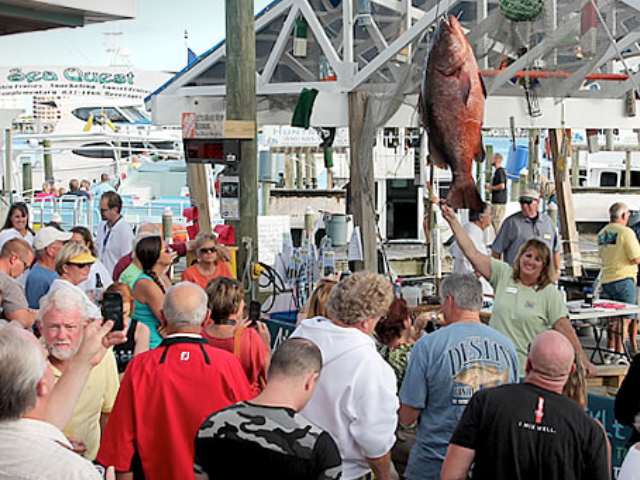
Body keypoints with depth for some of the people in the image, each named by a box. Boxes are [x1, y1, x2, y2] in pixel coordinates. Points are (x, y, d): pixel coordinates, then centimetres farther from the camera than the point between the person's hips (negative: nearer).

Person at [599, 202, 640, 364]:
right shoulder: (626, 232, -12)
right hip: (623, 279, -8)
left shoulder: (602, 233, 12)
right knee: (625, 317, -5)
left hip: (606, 280, 8)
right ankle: (619, 354, -7)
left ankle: (610, 351, 17)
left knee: (613, 317, 15)